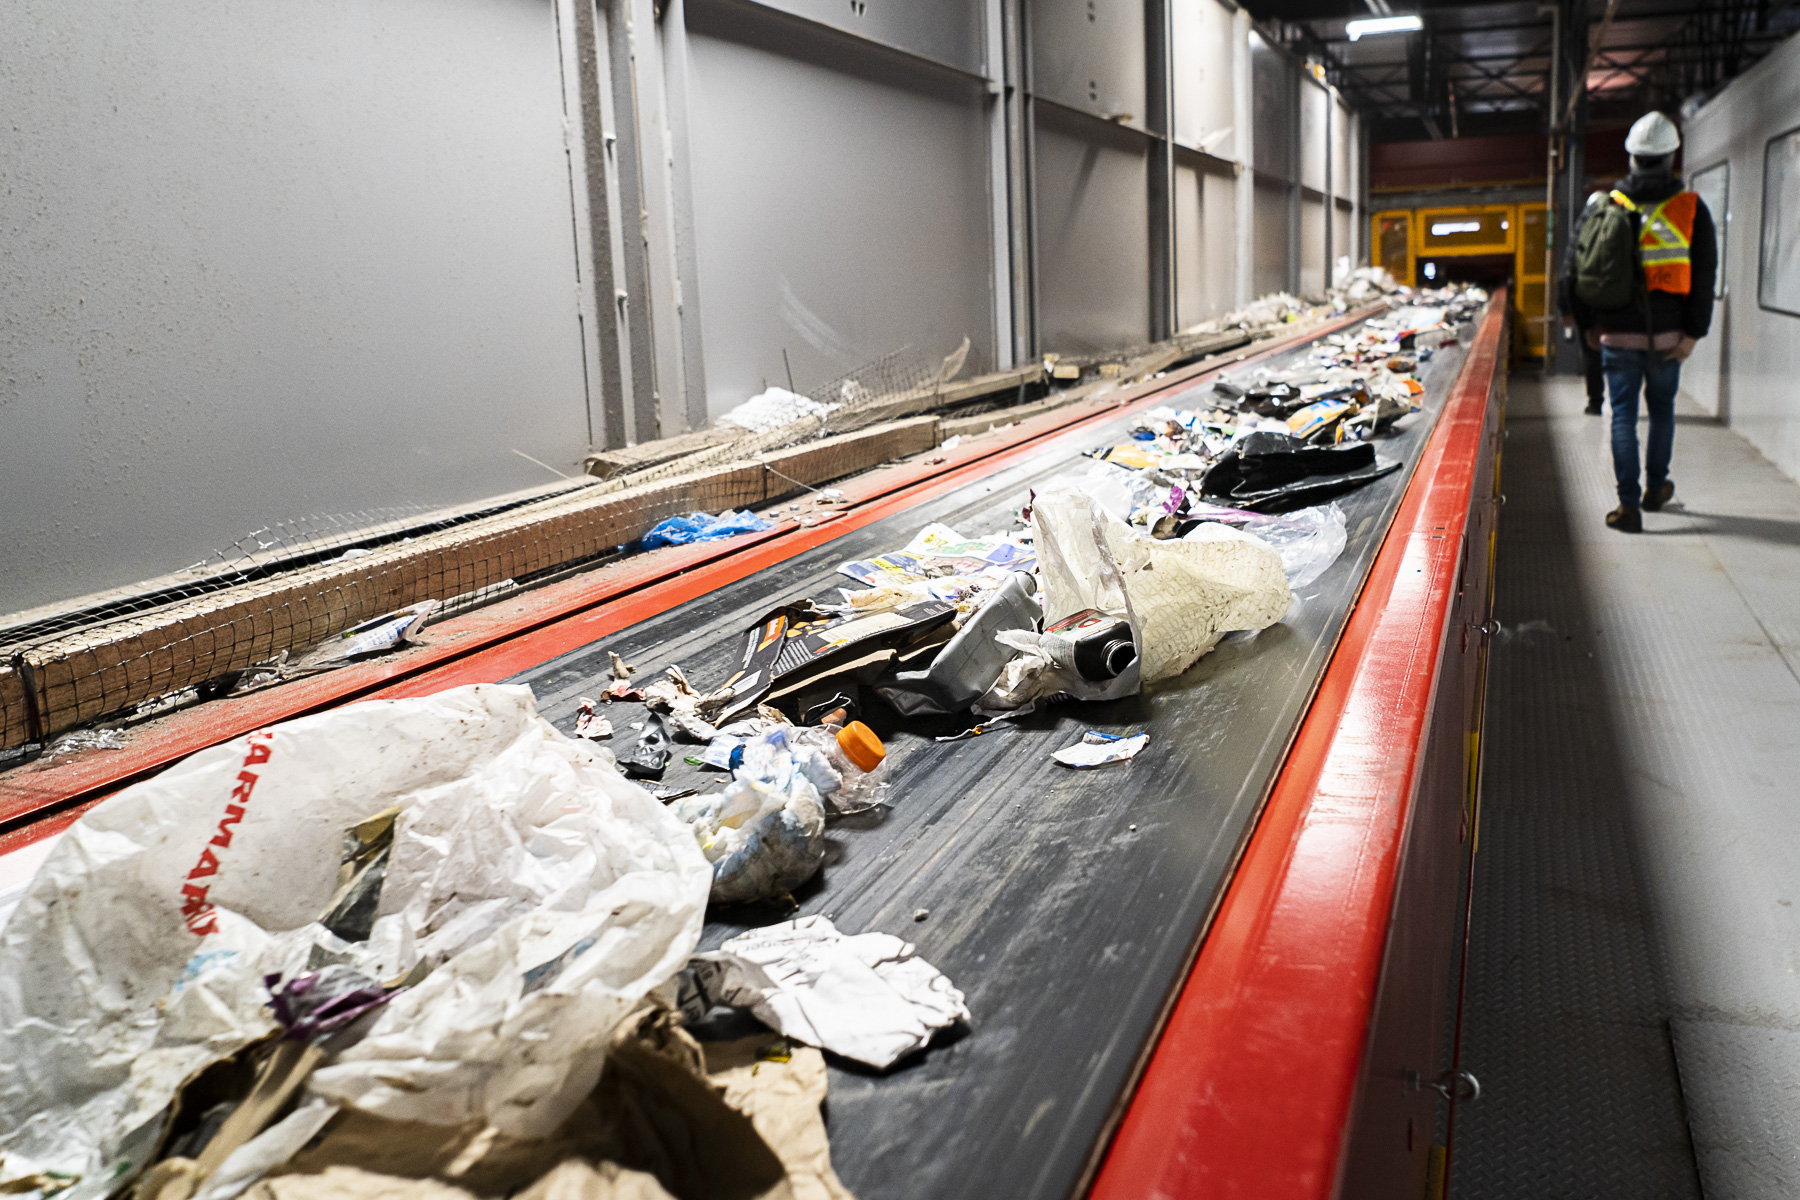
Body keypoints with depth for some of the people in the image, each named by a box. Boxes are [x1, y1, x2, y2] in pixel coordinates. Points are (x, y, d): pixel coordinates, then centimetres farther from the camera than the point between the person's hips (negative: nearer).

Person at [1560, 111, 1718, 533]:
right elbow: (1704, 276, -6)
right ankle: (1655, 488, 32)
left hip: (1617, 335, 0)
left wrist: (1588, 324, 11)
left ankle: (1628, 505, -2)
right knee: (1662, 408, 19)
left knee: (1623, 414, 3)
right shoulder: (1691, 209, -4)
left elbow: (1574, 269, 1)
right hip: (1668, 335, 1)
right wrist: (1693, 332, -1)